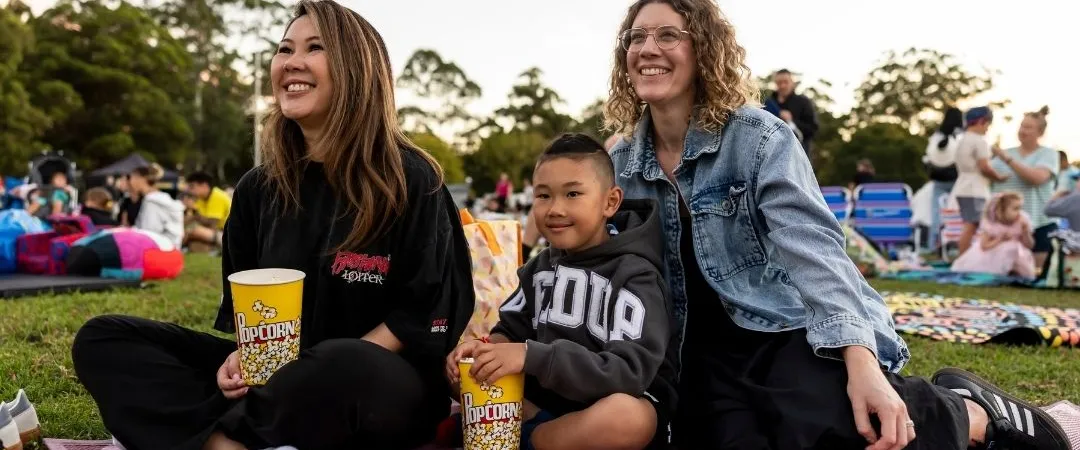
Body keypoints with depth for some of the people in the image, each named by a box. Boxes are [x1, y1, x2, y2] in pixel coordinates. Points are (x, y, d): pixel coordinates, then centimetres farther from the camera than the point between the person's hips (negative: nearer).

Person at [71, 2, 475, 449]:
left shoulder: (410, 180, -8)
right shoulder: (258, 187, 8)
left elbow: (425, 318, -9)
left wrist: (333, 374, -21)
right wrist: (243, 356, -8)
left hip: (380, 387, -5)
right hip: (274, 374, 6)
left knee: (347, 369, -43)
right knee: (102, 338, -4)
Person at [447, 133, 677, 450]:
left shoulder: (633, 275, -14)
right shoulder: (543, 266, 9)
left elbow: (629, 372, -26)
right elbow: (513, 330, 8)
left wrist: (532, 357, -35)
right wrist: (487, 349, -18)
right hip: (545, 396, 5)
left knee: (628, 419, -39)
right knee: (459, 368, -4)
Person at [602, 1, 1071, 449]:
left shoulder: (758, 137, -9)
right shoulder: (619, 168, 5)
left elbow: (812, 250, -19)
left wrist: (862, 365, -31)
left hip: (795, 328, -4)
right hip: (709, 351, 5)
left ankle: (971, 412, -3)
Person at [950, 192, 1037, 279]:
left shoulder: (1023, 220, -17)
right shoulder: (990, 223, -25)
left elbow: (1029, 246, -12)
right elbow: (984, 246, -23)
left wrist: (1025, 231, -29)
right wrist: (1001, 239, -32)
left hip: (1014, 253, 1)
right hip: (992, 250, -1)